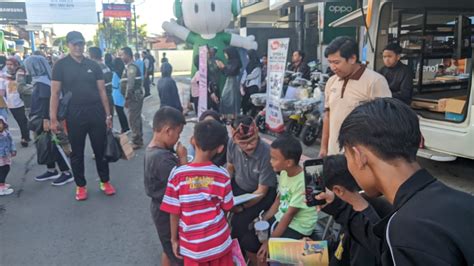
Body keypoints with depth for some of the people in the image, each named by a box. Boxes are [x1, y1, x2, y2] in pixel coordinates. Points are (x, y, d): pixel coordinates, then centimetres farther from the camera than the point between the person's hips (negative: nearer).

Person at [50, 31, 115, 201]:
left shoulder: (93, 65, 6)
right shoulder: (61, 65, -1)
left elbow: (102, 91, 7)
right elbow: (55, 93, -3)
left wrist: (108, 114, 3)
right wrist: (53, 119, -8)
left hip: (96, 113, 2)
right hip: (74, 115, -2)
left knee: (100, 149, 9)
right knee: (77, 153, 8)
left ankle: (105, 182, 23)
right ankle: (81, 186, 22)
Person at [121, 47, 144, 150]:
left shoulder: (131, 67, -16)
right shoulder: (130, 67, 16)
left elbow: (130, 85, -22)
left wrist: (126, 99, -18)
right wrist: (128, 98, 19)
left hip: (134, 97, -10)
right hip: (136, 97, 10)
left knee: (133, 119, -5)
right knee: (137, 118, 15)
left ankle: (136, 142, 2)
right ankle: (139, 140, 24)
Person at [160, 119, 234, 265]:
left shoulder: (177, 174, -17)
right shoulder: (222, 175, -14)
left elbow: (174, 213, -10)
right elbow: (226, 207, -2)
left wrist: (174, 240, 4)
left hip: (193, 245, 0)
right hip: (219, 242, 1)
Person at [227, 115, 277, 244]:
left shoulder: (267, 153, -34)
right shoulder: (232, 144, -20)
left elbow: (262, 191, -23)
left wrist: (242, 207, -29)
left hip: (263, 192, -4)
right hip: (238, 186, 5)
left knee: (238, 221, -22)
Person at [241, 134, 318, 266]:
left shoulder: (303, 182, -27)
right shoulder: (284, 172, -4)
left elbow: (289, 215, -23)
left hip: (298, 227, -7)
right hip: (280, 217, 7)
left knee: (263, 254, -19)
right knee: (248, 242, 0)